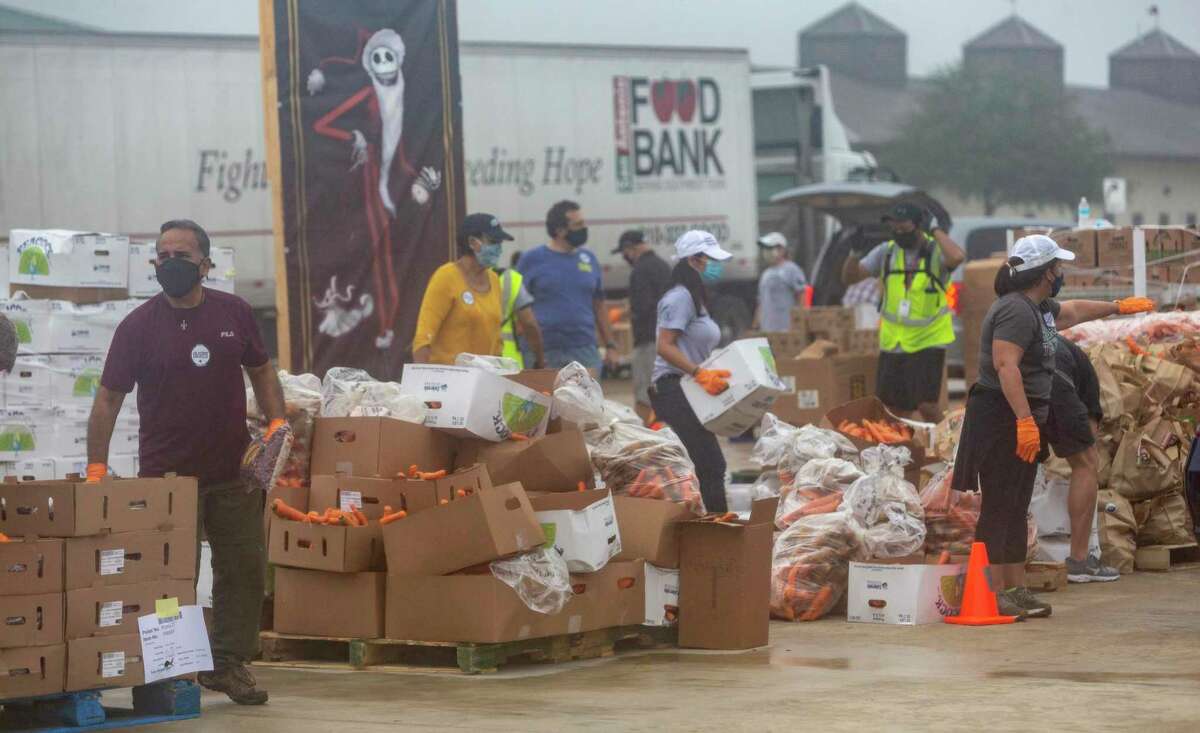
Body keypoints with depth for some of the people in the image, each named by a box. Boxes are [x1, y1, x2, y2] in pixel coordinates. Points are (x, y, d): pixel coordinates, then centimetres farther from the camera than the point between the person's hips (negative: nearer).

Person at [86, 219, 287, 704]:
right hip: (165, 474, -3)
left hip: (233, 471, 3)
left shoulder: (234, 314, 4)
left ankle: (229, 664, 15)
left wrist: (277, 421, 1)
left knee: (244, 569, 4)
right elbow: (108, 399, -3)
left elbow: (261, 371, 17)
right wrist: (96, 469, -10)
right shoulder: (138, 326, -3)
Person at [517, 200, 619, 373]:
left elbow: (598, 306, 17)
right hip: (545, 352, -3)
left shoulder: (588, 259, 11)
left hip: (585, 351, 4)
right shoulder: (532, 260, -2)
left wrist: (610, 345, 12)